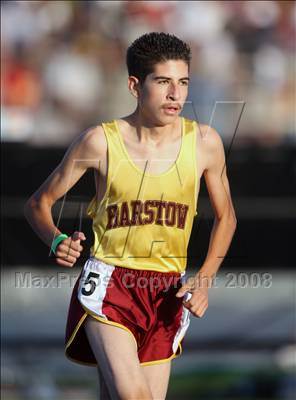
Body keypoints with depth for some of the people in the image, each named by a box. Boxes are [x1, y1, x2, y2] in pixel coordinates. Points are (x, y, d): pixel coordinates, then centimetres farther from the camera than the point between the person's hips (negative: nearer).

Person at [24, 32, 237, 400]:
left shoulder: (204, 142, 0)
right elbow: (39, 203, 5)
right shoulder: (101, 142, -6)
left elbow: (225, 217, 15)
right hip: (108, 286, -3)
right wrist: (57, 241, -17)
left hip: (166, 295, 3)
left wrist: (204, 279, 1)